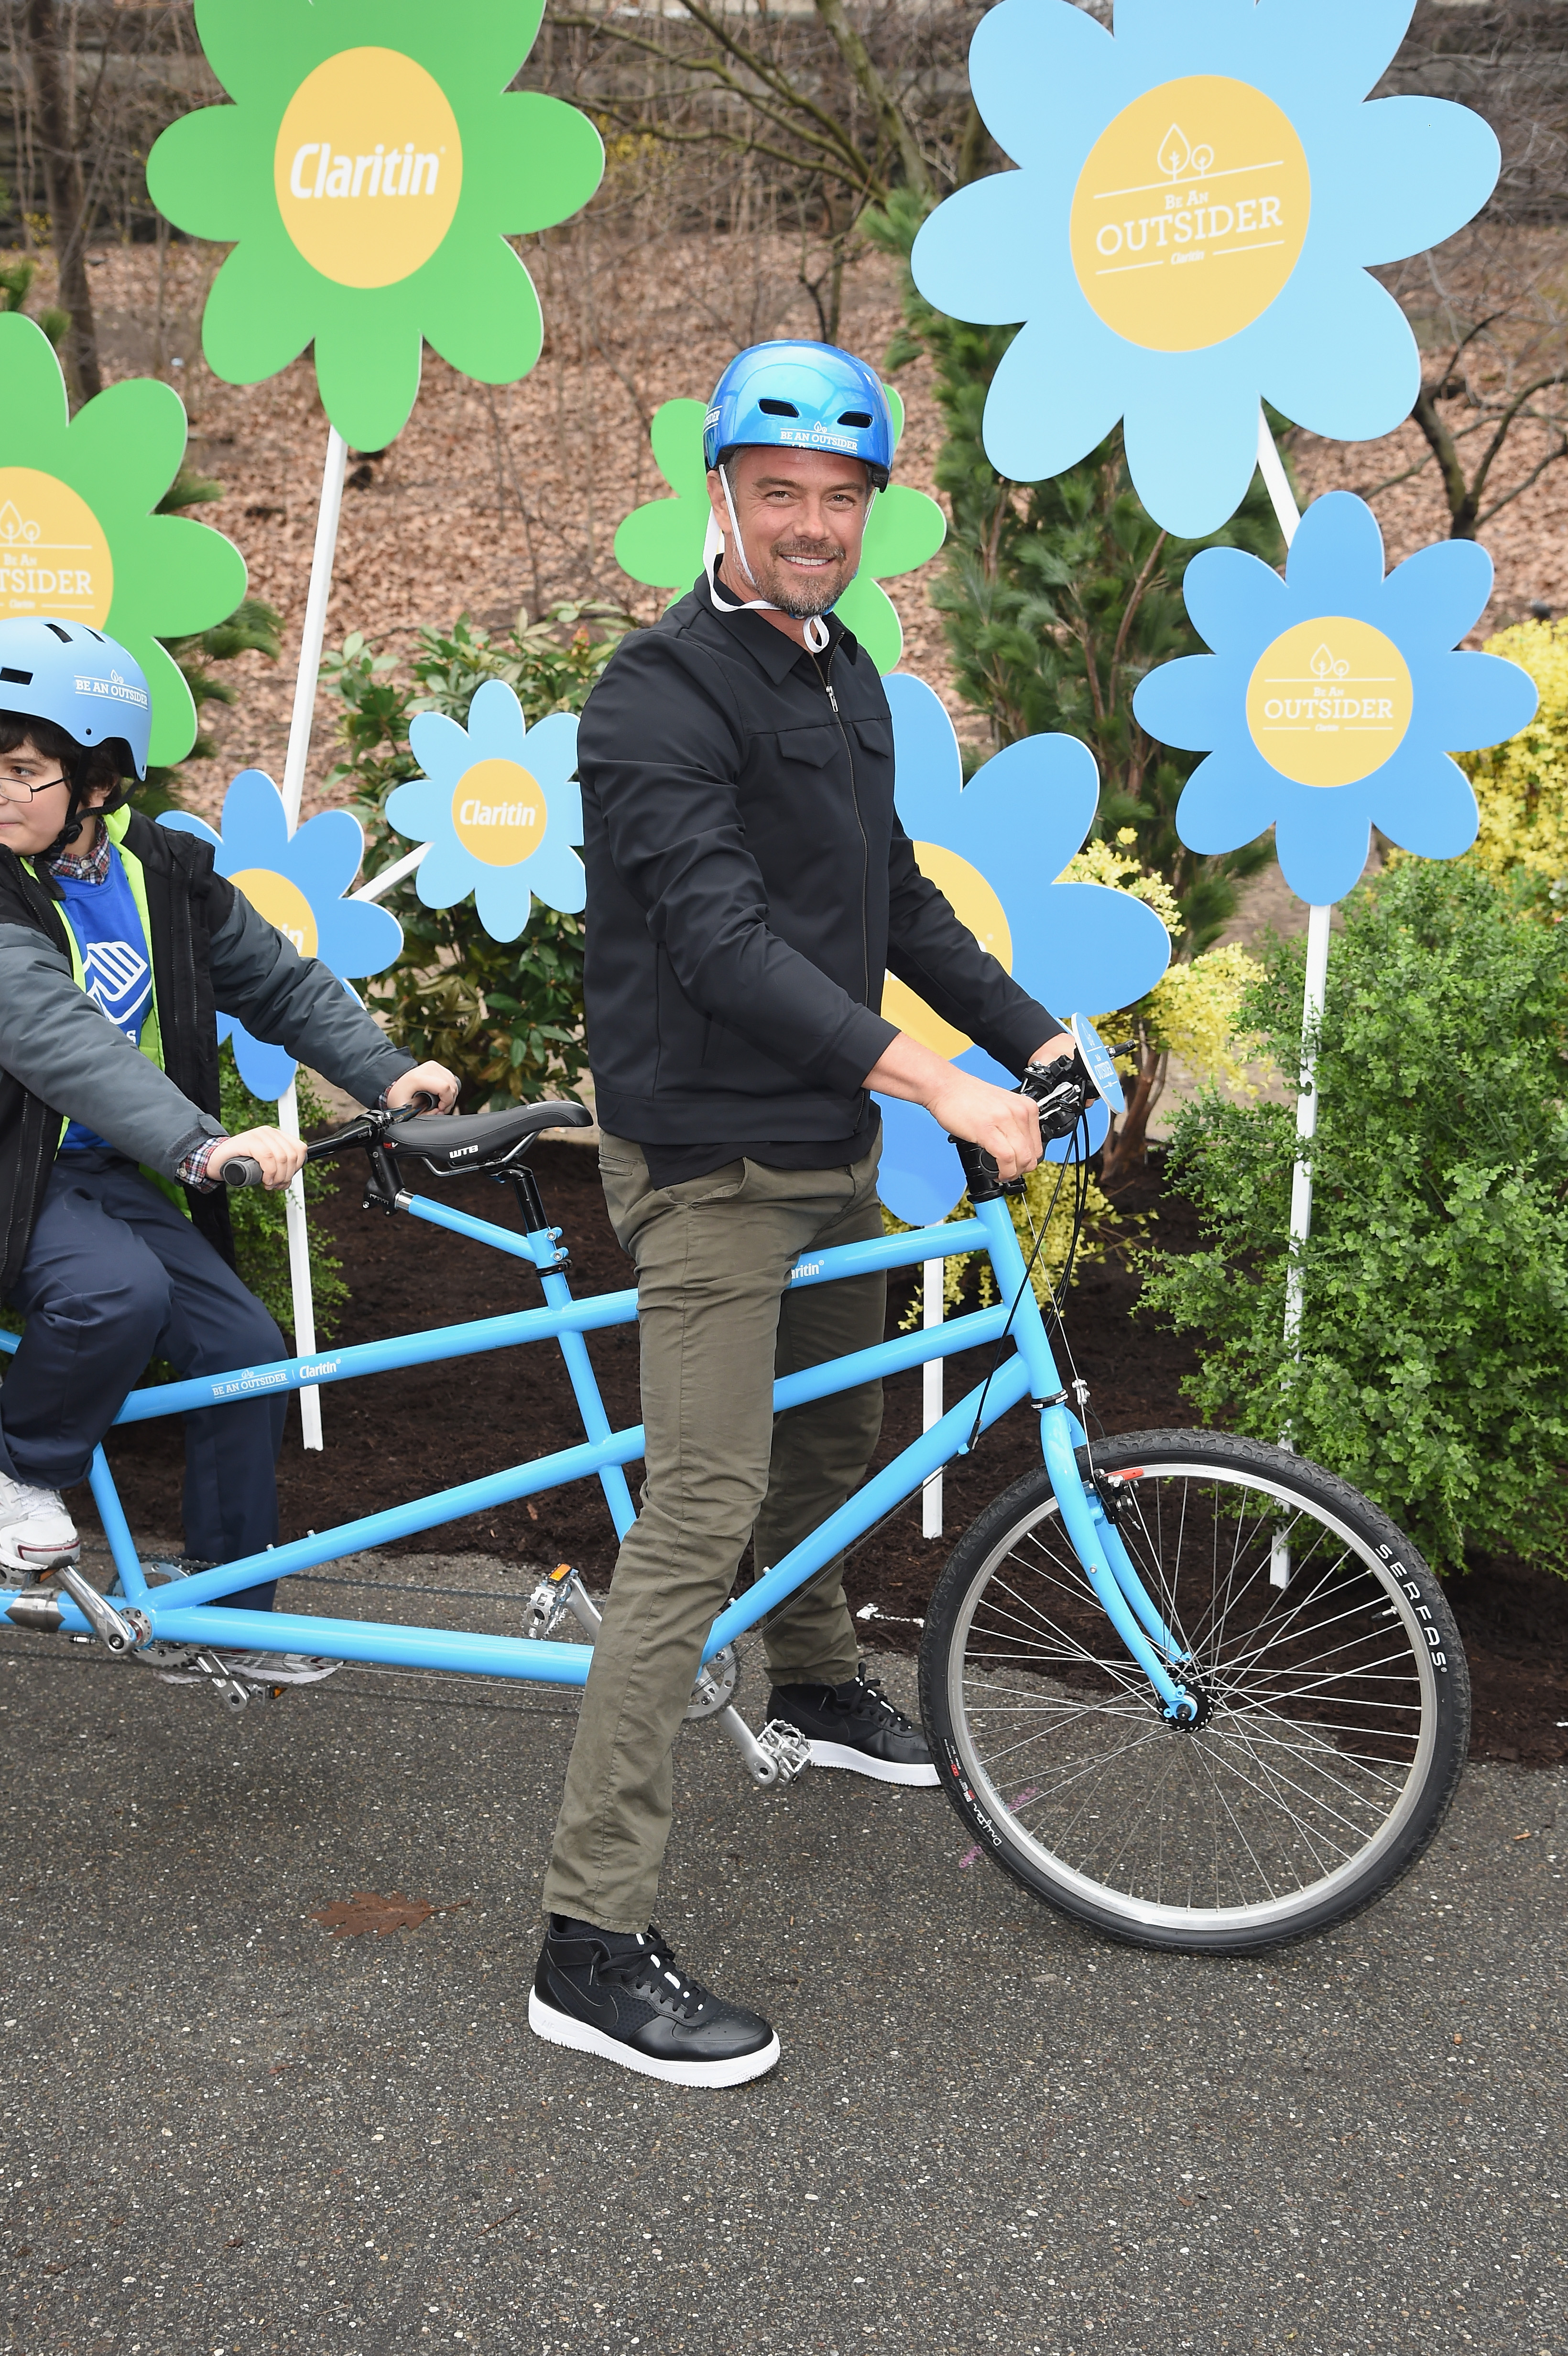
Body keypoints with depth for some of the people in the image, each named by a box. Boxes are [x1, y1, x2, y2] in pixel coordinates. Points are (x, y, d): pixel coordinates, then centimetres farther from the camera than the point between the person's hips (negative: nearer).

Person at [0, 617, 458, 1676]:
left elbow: (281, 981, 6)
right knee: (121, 1291, -34)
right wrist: (203, 1146, -45)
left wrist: (387, 1071, -9)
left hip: (112, 1171, 6)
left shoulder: (167, 874, 0)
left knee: (247, 1350, -3)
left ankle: (231, 1614, 12)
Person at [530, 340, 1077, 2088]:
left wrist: (1035, 1036, 11)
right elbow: (722, 940, -25)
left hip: (834, 1153, 9)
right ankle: (593, 1947, -6)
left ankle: (818, 1687, 50)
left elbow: (894, 897, 19)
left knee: (832, 1438, 23)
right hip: (712, 1166, -9)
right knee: (701, 1513, -12)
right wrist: (936, 1086, -30)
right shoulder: (661, 694, -15)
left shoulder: (844, 677, 13)